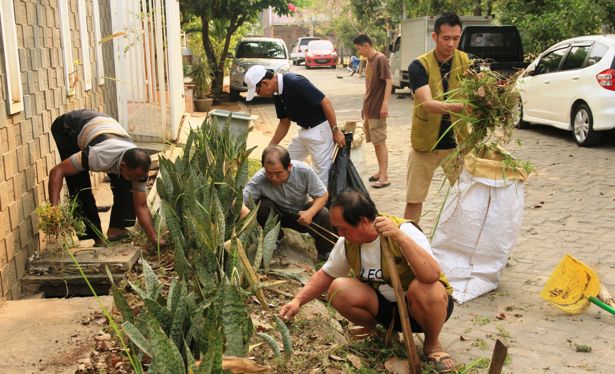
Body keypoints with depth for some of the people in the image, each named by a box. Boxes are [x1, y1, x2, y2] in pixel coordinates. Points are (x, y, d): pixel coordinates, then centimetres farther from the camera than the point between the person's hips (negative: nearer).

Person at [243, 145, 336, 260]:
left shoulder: (304, 171, -28)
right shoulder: (259, 179, -32)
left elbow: (323, 195, -16)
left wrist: (311, 213, -33)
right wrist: (246, 213, -60)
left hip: (301, 213, 0)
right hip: (277, 215, 0)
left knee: (324, 215, -28)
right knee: (263, 205, -31)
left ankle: (326, 252, -3)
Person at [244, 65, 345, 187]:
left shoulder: (295, 82, -24)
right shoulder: (277, 93, 3)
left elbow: (325, 102, -23)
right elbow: (284, 123, 12)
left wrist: (336, 130, -20)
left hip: (320, 130, -10)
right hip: (304, 130, 10)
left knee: (322, 172, -4)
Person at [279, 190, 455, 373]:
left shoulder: (404, 231, -26)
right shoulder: (348, 242, -9)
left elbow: (431, 276, -41)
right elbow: (326, 274, 8)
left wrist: (400, 236, -48)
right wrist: (298, 300, -4)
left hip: (419, 307, -4)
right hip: (385, 305, 4)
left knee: (425, 289, -39)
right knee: (338, 290, -20)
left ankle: (432, 344, -7)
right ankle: (372, 328, 9)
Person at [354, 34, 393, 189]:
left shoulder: (380, 59, -12)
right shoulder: (369, 60, 14)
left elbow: (389, 81, -17)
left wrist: (385, 103, -23)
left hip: (377, 110, -8)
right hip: (368, 109, 8)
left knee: (380, 142, -6)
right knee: (375, 142, 13)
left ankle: (384, 177, -3)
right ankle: (380, 172, 23)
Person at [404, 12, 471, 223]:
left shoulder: (466, 62, -1)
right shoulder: (419, 66, -12)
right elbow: (427, 104, -27)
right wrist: (460, 107, -44)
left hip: (457, 142, 2)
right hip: (425, 142, -2)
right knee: (414, 201, 7)